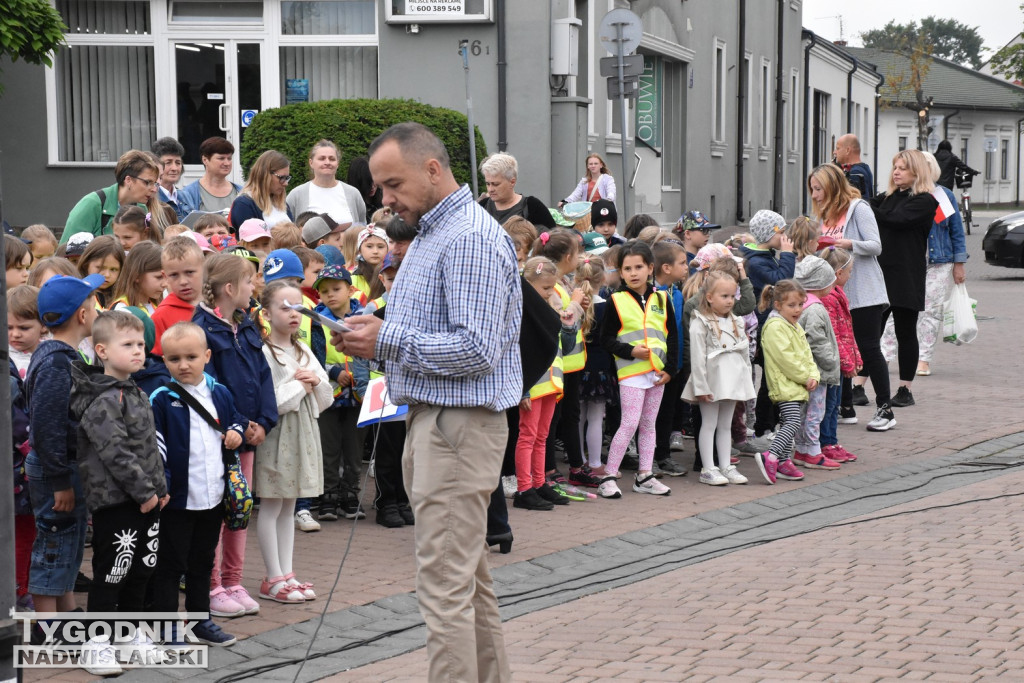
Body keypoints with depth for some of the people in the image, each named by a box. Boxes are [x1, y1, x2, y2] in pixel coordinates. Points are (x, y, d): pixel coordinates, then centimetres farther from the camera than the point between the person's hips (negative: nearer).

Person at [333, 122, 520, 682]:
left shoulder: (471, 239, -16)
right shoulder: (427, 236, 18)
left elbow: (476, 347, -23)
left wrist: (387, 341, -18)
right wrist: (374, 334, 7)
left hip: (459, 425, -11)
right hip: (431, 420, 11)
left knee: (445, 585, -10)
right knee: (469, 578, 17)